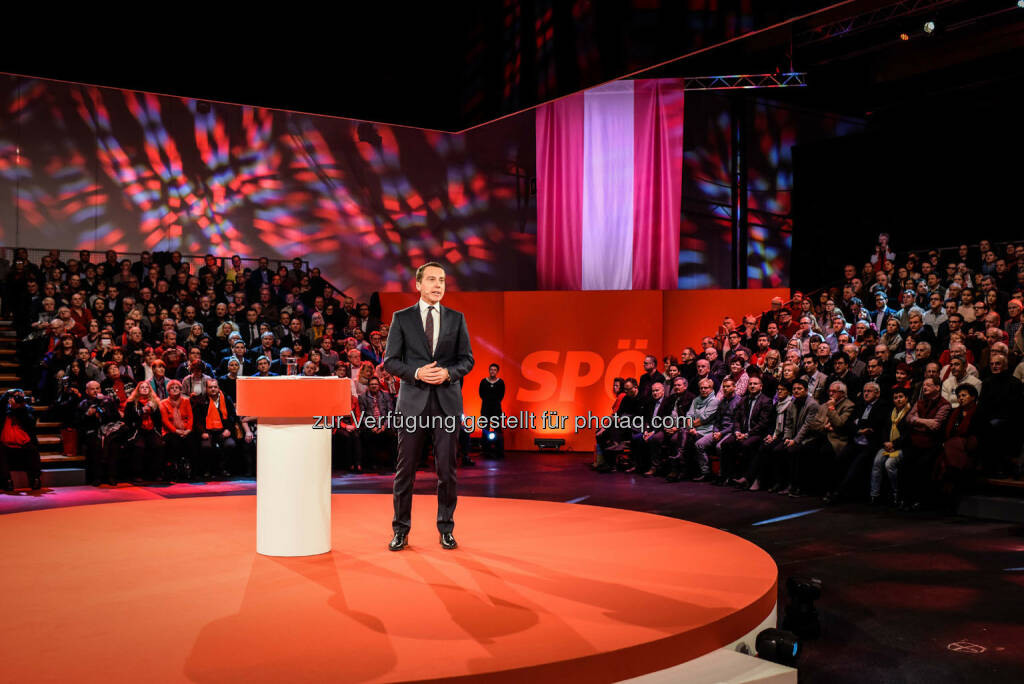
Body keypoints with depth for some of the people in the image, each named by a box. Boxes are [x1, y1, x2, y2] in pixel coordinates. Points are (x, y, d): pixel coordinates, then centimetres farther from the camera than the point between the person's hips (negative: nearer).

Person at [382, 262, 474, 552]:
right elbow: (390, 361, 2)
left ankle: (446, 529, 17)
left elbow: (467, 359, 8)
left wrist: (448, 372, -12)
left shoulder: (456, 319, 8)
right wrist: (417, 373, -15)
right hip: (413, 401, -1)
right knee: (405, 469, 3)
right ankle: (401, 530, 15)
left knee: (447, 469, 4)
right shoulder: (402, 318, 4)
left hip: (447, 401, 1)